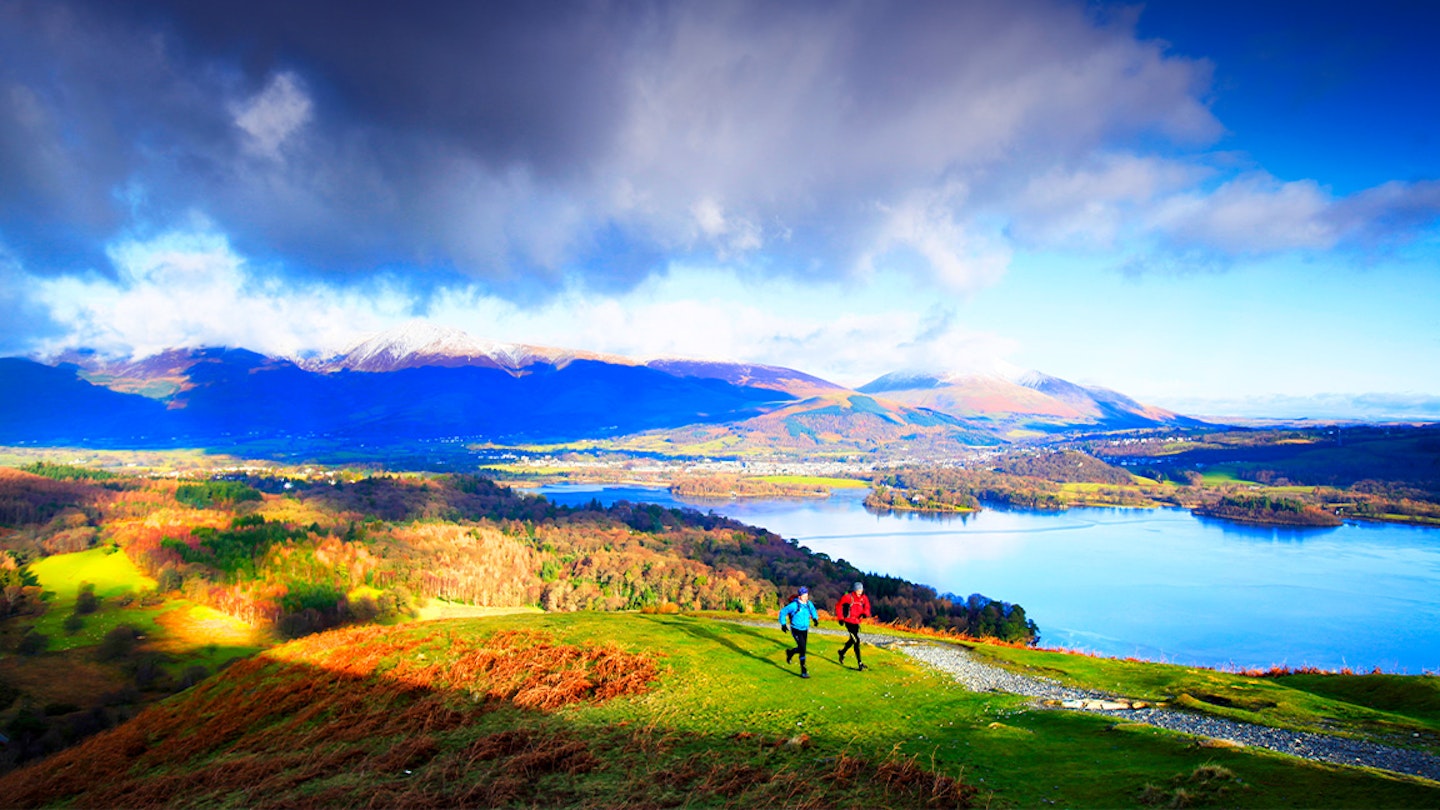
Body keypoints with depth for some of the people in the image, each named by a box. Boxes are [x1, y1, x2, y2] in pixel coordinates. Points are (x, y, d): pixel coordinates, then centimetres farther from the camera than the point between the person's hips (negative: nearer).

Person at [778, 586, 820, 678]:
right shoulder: (794, 605, -19)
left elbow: (813, 611, 20)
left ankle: (790, 652, 50)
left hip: (805, 630, 6)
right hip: (796, 630, -6)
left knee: (801, 649, 16)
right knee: (802, 649, -14)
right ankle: (803, 671, -4)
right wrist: (783, 624, -8)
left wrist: (815, 618, 3)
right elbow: (783, 612, -8)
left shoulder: (809, 604, -4)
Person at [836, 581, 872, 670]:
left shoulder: (864, 598, 1)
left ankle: (842, 652, 49)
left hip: (857, 622, 7)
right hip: (849, 622, -7)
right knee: (857, 640, -13)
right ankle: (860, 664, -10)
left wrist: (864, 614, -19)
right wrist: (840, 618, -8)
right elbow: (838, 606, -6)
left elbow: (867, 608, 4)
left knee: (853, 640, 22)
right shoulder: (848, 597, -14)